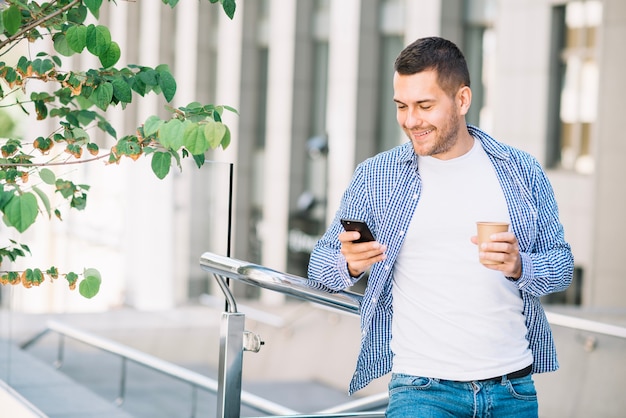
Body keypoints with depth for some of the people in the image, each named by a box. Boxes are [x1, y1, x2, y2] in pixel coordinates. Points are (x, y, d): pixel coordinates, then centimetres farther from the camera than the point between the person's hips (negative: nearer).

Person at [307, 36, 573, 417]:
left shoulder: (522, 171, 4)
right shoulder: (376, 177, 1)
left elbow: (562, 264, 7)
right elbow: (320, 267, 2)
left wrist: (519, 267, -15)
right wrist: (350, 265, -21)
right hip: (422, 387, -2)